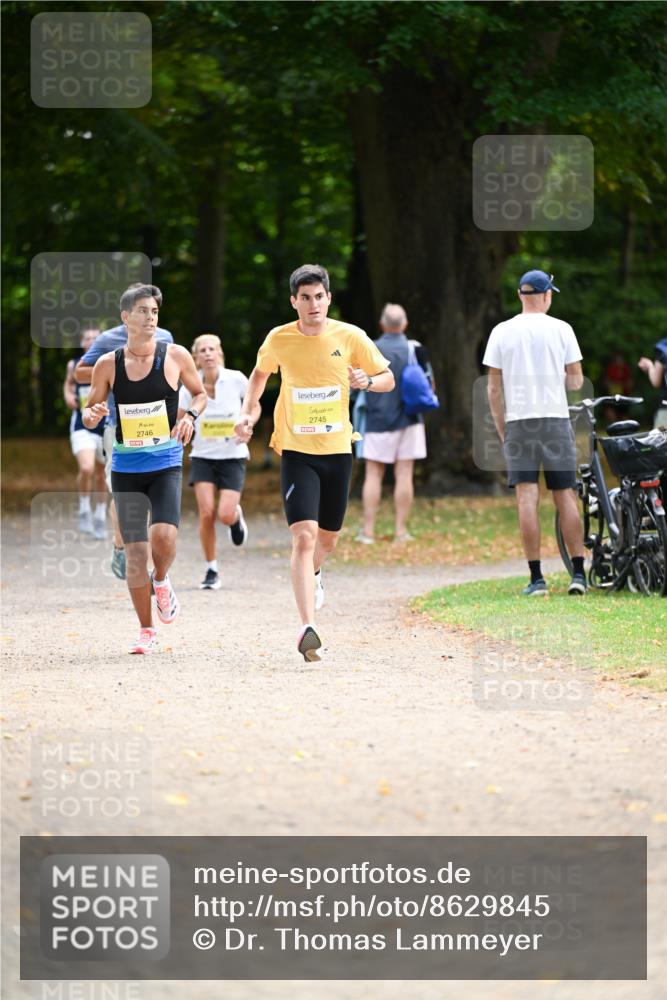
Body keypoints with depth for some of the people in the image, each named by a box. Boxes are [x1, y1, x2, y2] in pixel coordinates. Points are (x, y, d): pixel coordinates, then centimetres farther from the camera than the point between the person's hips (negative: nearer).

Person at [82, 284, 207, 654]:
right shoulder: (108, 364, 1)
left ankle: (161, 581, 13)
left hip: (166, 463, -1)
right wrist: (92, 416, -14)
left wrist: (190, 415, -8)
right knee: (135, 550, -1)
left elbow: (200, 393, 13)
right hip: (125, 466, 1)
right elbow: (89, 410, 10)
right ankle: (146, 630, 12)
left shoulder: (176, 356, -2)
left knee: (164, 534, -22)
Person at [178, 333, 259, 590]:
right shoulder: (190, 387, -7)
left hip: (233, 456, -1)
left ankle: (237, 516, 27)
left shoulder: (236, 379, -9)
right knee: (206, 512, -15)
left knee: (226, 515, -14)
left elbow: (254, 406, 6)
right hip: (203, 456, 1)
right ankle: (211, 570, 2)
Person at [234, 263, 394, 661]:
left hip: (338, 450, 2)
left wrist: (367, 380, -17)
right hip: (296, 451, -2)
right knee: (304, 537, -17)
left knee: (327, 539, 15)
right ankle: (308, 628, -22)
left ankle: (313, 573, 52)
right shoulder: (279, 340, -4)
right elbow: (260, 374, 17)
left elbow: (388, 378, 5)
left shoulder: (350, 337, -5)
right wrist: (248, 412, 2)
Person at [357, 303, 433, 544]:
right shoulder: (415, 349, -3)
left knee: (373, 474, 5)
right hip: (409, 421, 1)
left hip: (378, 421, -1)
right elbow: (430, 385, 2)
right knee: (404, 475, 4)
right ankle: (401, 531, 4)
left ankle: (368, 531, 2)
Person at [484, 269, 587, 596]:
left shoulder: (502, 332, 3)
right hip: (556, 419, 0)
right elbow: (576, 381, 2)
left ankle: (536, 577, -8)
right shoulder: (561, 329, 1)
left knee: (527, 498, -4)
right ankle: (578, 573, 2)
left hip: (518, 421, 0)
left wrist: (501, 429, 11)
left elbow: (493, 388, 3)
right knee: (565, 495, 5)